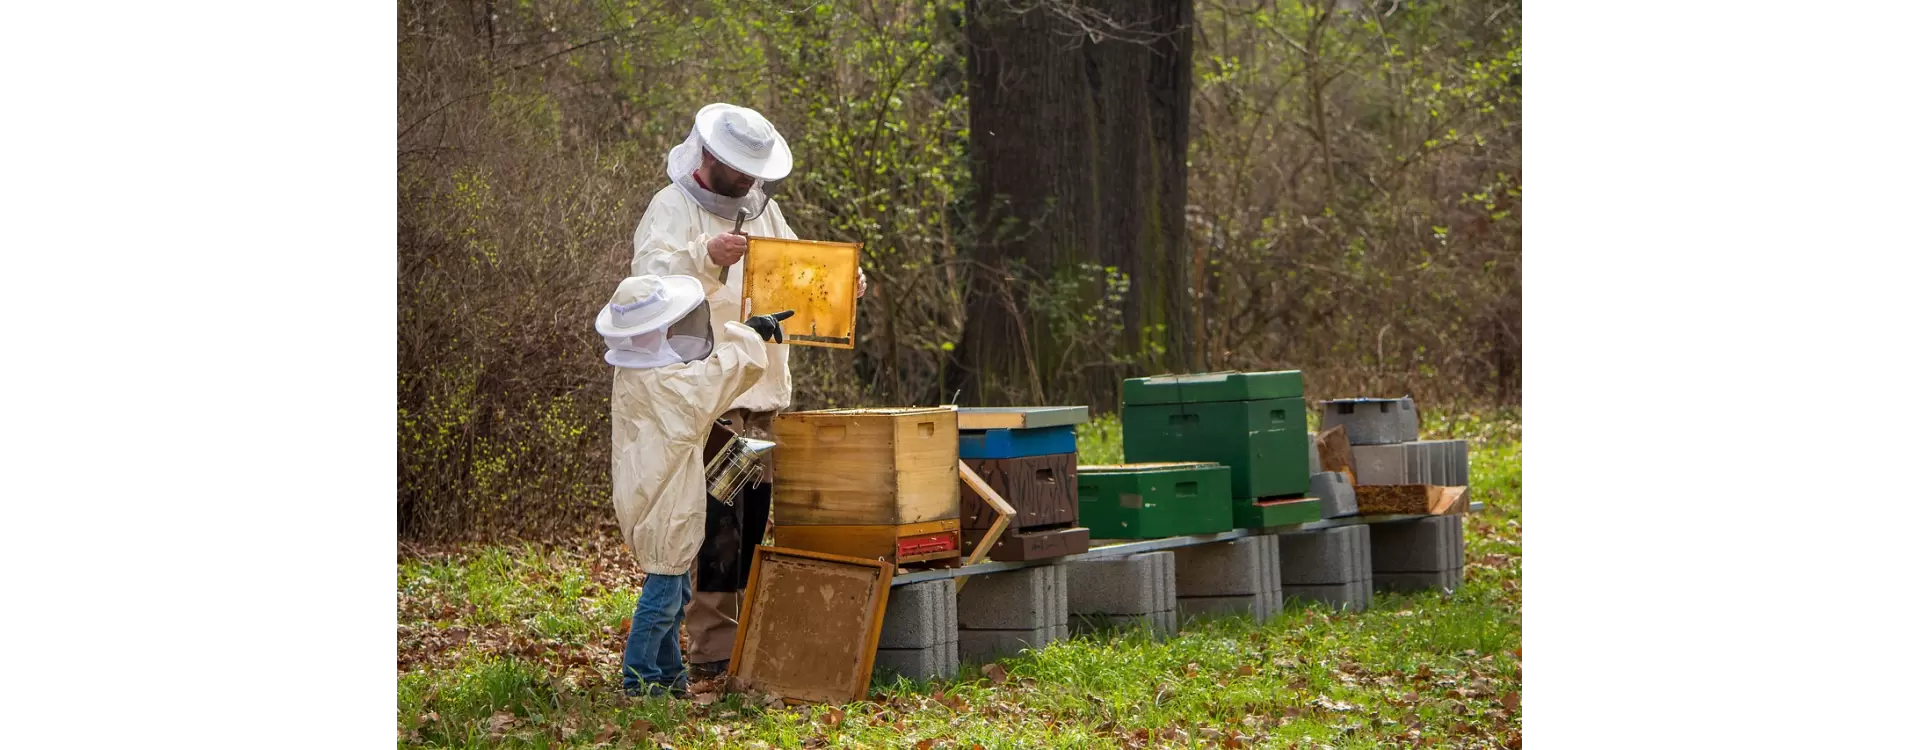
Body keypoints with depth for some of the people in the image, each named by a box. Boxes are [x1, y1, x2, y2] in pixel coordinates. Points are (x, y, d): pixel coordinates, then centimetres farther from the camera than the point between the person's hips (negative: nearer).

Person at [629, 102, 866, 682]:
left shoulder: (763, 209, 19)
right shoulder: (673, 207, -4)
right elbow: (652, 275, -20)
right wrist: (705, 256, -37)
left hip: (765, 394, 8)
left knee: (754, 517, 11)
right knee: (717, 524, -11)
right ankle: (713, 650, -9)